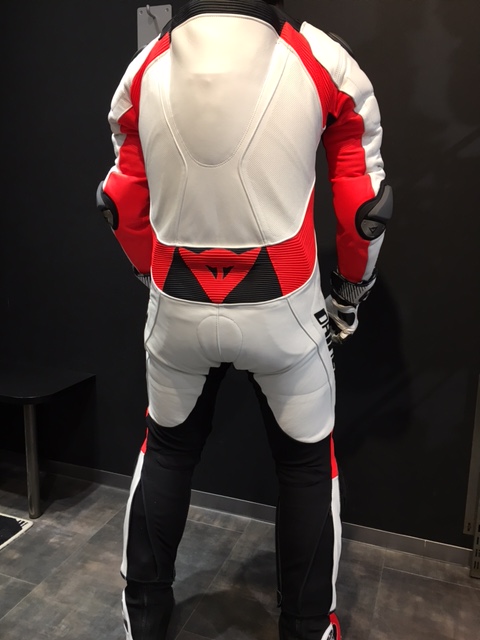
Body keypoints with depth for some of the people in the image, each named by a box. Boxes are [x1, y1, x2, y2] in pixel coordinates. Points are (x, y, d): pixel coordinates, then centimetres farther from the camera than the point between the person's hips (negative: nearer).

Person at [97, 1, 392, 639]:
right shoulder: (324, 62, -4)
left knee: (165, 452, 24)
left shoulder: (144, 70, 3)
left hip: (178, 309, 3)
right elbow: (365, 205, -1)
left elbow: (121, 204, 7)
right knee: (307, 465, 20)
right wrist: (350, 293, 14)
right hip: (281, 307, -2)